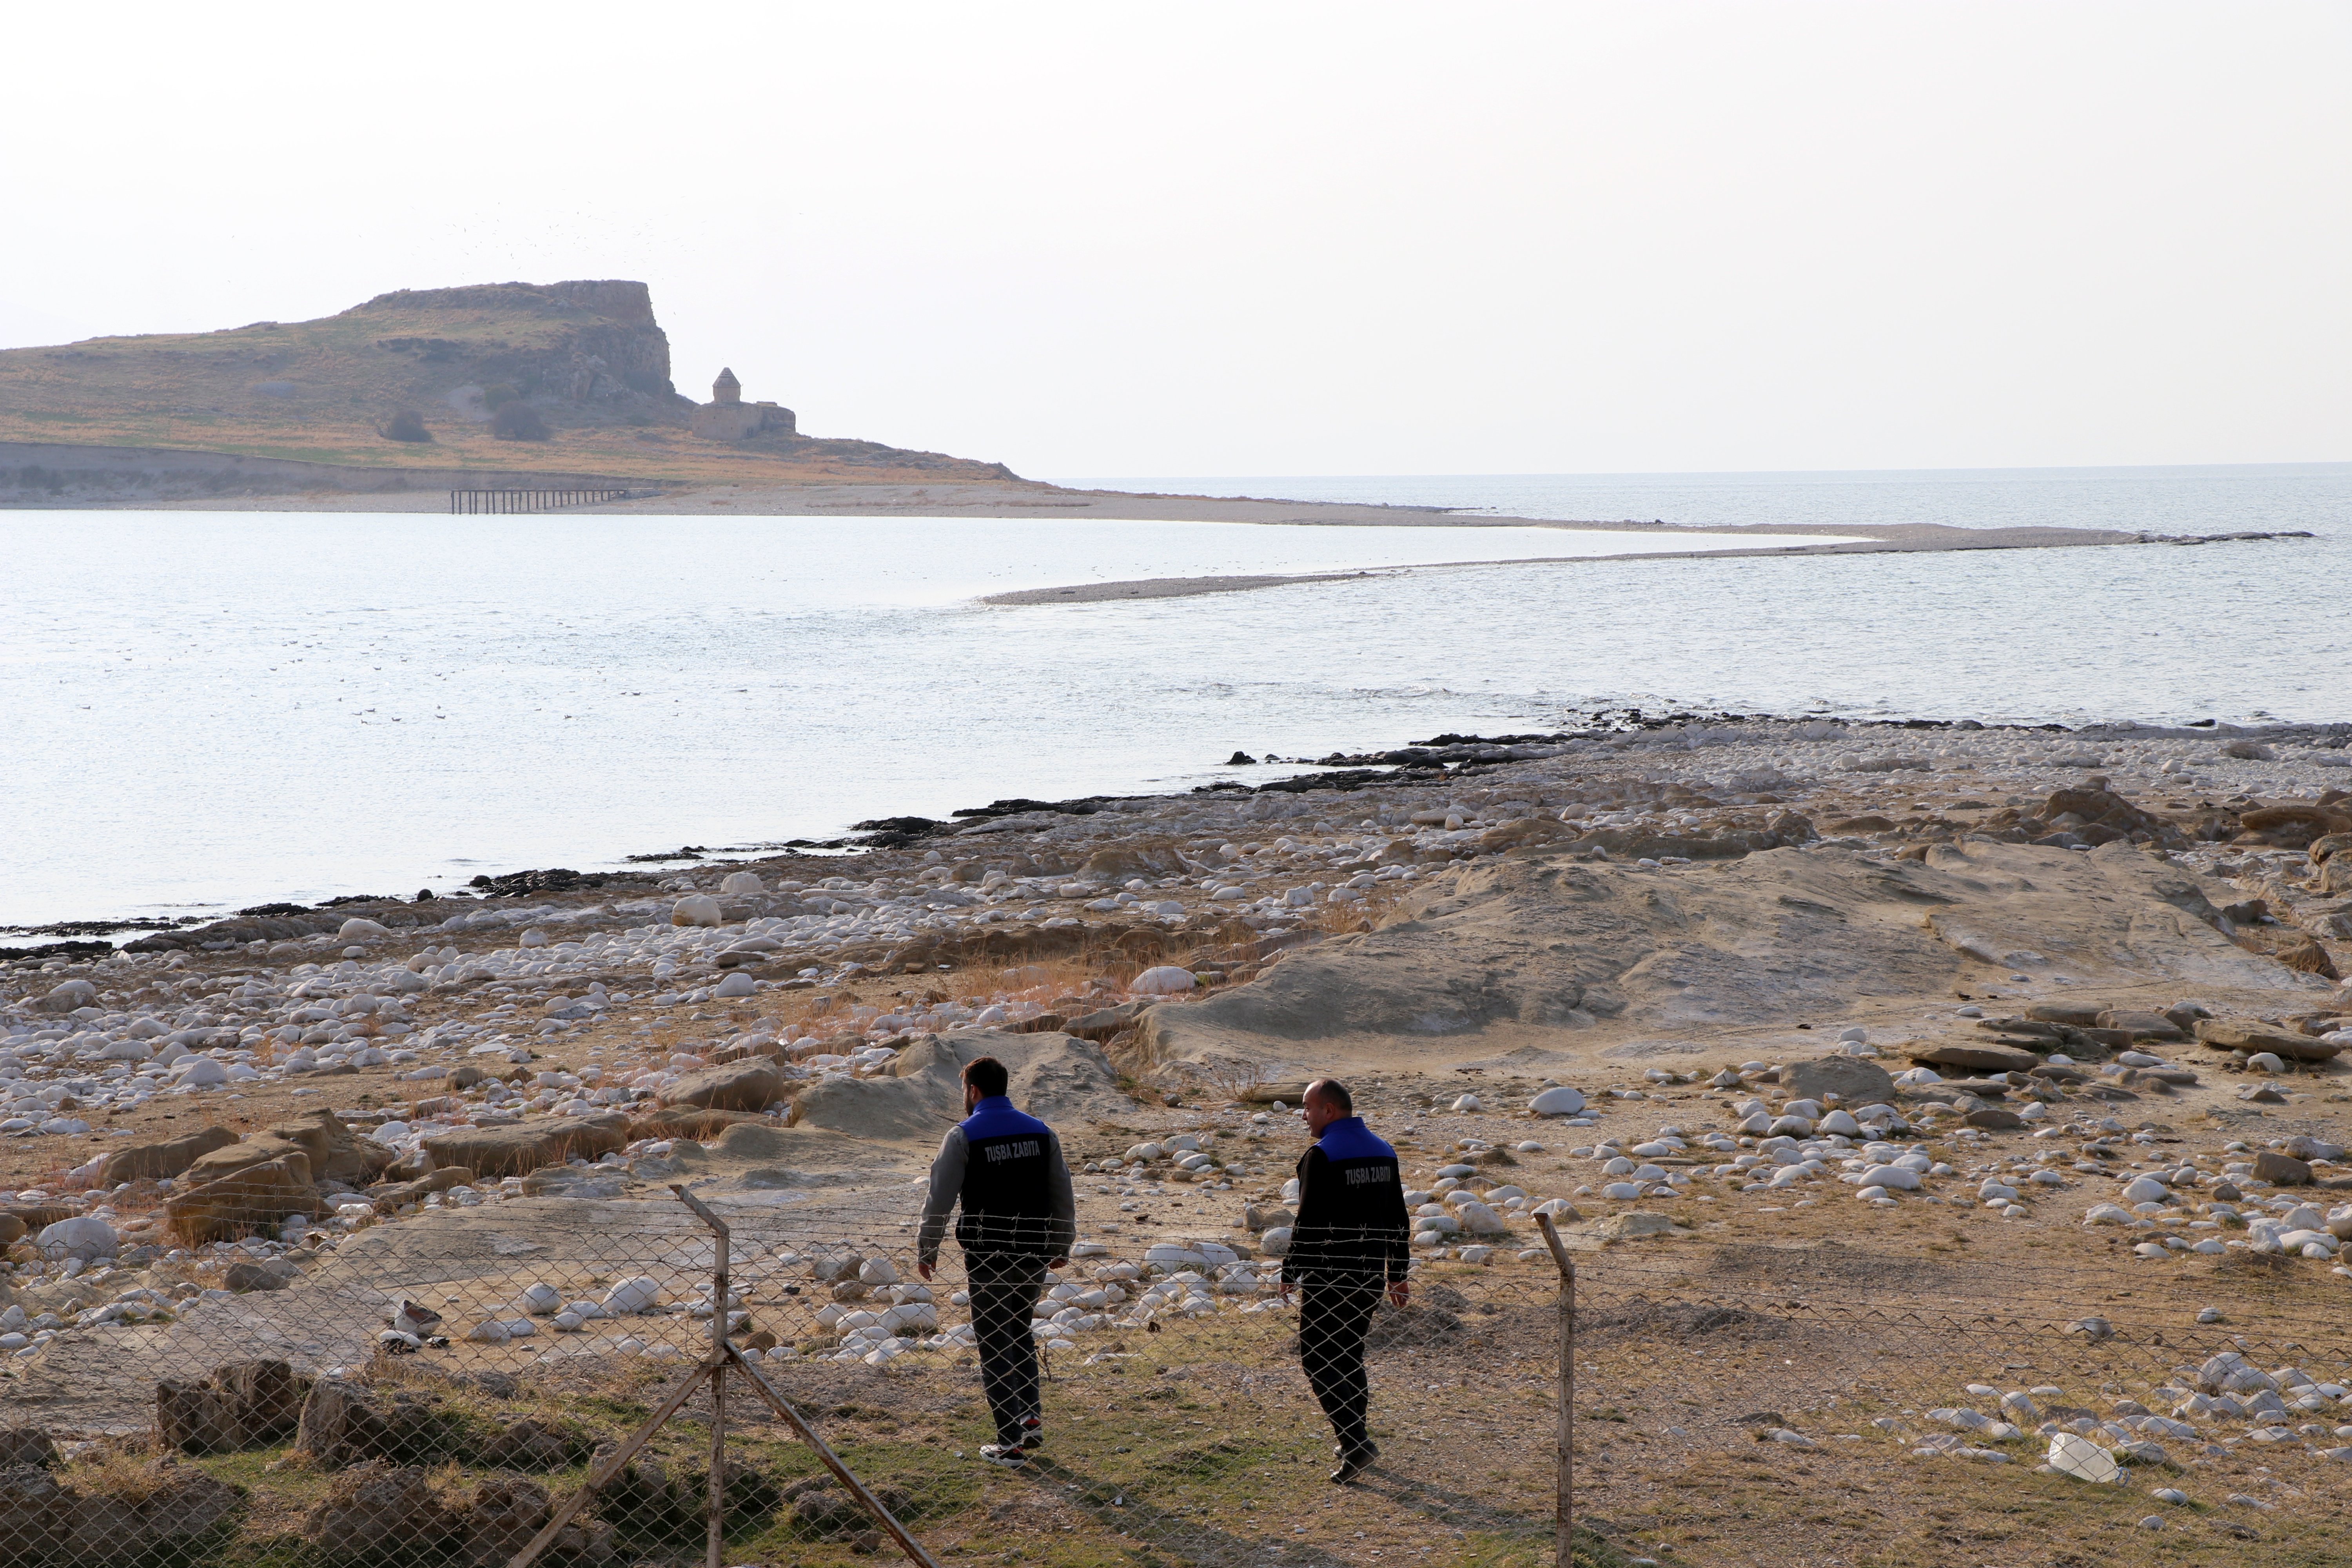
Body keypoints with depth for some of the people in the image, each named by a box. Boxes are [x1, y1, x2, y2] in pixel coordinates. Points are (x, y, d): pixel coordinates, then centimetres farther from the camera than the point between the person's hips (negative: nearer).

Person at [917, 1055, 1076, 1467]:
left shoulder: (963, 1136, -8)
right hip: (1034, 1255, 5)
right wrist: (1062, 1245, 24)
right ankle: (1031, 1418, 14)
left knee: (996, 1347, 1)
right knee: (1021, 1333, 23)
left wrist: (926, 1249, 3)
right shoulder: (1041, 1132, 6)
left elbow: (940, 1199, -8)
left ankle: (1010, 1443, 0)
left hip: (989, 1257, -5)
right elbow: (1064, 1197, 12)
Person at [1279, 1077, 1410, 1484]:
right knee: (1350, 1355, 19)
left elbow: (1308, 1223, -16)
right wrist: (1397, 1274, 21)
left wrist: (1290, 1274, -7)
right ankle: (1352, 1441, 24)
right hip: (1371, 1276, 8)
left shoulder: (1321, 1157, -15)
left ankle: (1355, 1441, -15)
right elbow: (1399, 1220, 15)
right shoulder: (1384, 1152, 10)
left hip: (1329, 1277, -8)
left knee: (1318, 1359, -3)